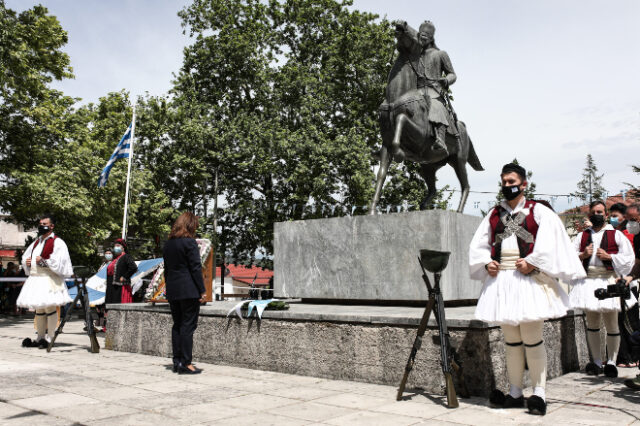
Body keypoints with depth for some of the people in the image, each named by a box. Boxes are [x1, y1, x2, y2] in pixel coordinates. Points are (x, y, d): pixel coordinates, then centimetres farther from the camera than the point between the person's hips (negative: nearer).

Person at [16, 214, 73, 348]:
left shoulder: (57, 242, -6)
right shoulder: (37, 242, 19)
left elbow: (58, 263, -15)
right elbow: (25, 256, 29)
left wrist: (43, 261, -18)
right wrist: (27, 261, 7)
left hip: (49, 279, -8)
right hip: (35, 278, 9)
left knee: (49, 307, -8)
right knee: (38, 309, 13)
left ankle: (50, 338, -1)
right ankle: (40, 338, 22)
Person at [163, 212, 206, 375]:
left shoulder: (168, 244, 12)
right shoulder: (190, 242, -10)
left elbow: (167, 269, 15)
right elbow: (196, 268, -13)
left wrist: (169, 289, 18)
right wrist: (202, 290, -9)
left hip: (173, 291, 7)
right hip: (189, 291, -7)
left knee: (177, 325, 13)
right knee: (188, 325, -4)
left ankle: (177, 361, 17)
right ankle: (185, 363, -3)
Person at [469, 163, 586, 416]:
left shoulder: (538, 211, 3)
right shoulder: (494, 215, 15)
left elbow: (550, 243, -8)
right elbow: (478, 245, 16)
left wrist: (532, 263, -17)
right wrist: (487, 264, 0)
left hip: (528, 280, -4)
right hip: (500, 280, 5)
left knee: (532, 338, -5)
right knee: (511, 340, 9)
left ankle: (539, 394, 6)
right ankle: (515, 394, 17)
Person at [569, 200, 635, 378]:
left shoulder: (616, 235, 7)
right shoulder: (582, 235, 16)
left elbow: (628, 258, 2)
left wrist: (609, 256, -11)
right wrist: (582, 255, -4)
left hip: (608, 280, -3)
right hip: (587, 281, 3)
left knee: (611, 323, -1)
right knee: (592, 322, 8)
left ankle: (611, 362, 11)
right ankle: (597, 362, 17)